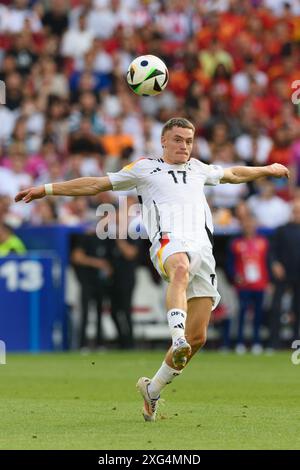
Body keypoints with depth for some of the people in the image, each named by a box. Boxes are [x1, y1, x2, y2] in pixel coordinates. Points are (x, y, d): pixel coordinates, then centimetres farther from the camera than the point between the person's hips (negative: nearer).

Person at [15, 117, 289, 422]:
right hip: (170, 241, -5)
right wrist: (47, 189, 12)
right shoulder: (145, 168, 17)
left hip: (203, 248, 5)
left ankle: (153, 389, 14)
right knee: (181, 269, -44)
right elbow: (96, 184, 17)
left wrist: (267, 170, 59)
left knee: (197, 337, -3)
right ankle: (177, 339, -62)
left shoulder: (198, 169, 30)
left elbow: (233, 174, 49)